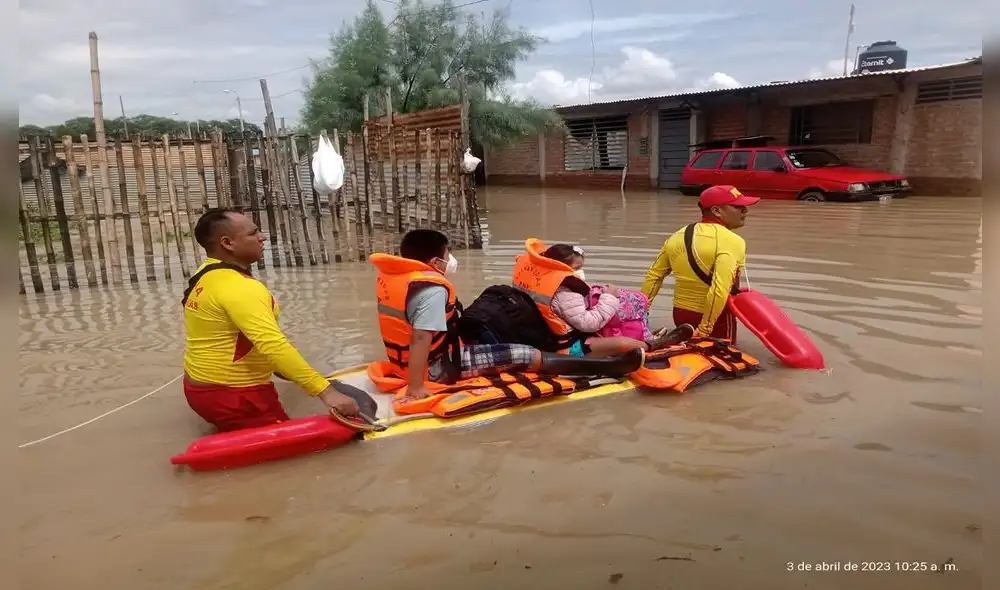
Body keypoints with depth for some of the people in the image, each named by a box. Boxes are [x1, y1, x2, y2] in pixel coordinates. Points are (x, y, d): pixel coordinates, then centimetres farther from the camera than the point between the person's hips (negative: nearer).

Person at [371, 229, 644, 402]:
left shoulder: (390, 276, 3)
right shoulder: (432, 288, -25)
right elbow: (420, 339, -32)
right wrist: (416, 387, -29)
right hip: (439, 367, -10)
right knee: (526, 356, -10)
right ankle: (609, 366, -6)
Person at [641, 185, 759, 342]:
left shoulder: (678, 236, 4)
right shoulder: (731, 241, -17)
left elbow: (654, 275, 8)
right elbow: (719, 291, -27)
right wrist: (704, 330, -23)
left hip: (680, 314, 7)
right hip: (715, 318, -6)